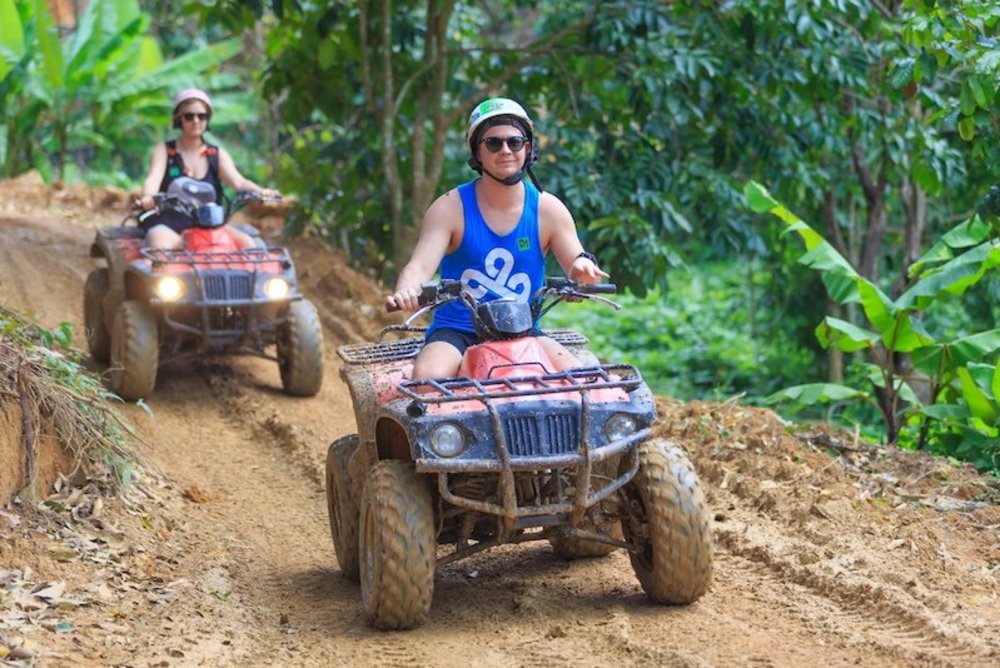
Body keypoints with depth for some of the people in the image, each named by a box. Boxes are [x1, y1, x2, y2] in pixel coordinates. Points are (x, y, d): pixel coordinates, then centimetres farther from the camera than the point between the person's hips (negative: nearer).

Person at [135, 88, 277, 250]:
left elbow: (237, 181, -2)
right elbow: (153, 178, -9)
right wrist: (147, 197, -35)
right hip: (169, 225, -3)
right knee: (160, 247, -36)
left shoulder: (218, 154, 15)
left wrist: (260, 191, -25)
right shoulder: (164, 150, 9)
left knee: (246, 243, -23)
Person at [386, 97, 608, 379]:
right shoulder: (449, 208, -3)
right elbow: (420, 266, -14)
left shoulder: (548, 210, 4)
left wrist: (584, 267, -25)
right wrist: (405, 292, -39)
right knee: (427, 377, -33)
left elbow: (577, 268, 2)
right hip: (456, 332, -2)